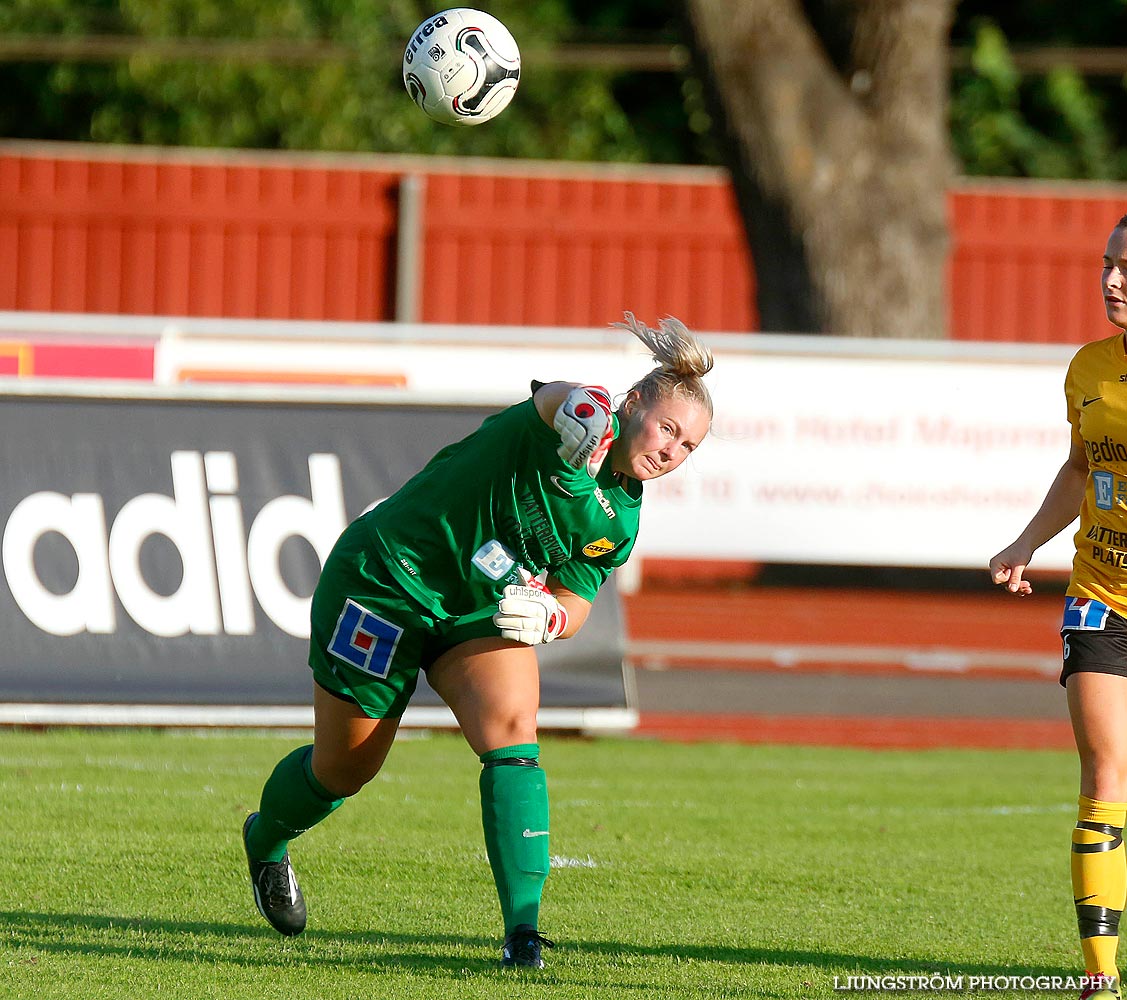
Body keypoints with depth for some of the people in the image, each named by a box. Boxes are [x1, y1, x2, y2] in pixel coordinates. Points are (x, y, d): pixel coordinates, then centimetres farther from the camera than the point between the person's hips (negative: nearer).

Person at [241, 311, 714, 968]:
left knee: (512, 732, -22)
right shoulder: (583, 416, -18)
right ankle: (266, 840, 43)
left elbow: (576, 606, 4)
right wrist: (584, 409, -64)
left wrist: (546, 614, -18)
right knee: (345, 767, 7)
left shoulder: (620, 523, 0)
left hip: (483, 614, 5)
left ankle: (523, 928, -24)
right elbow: (556, 399, -42)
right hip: (386, 575, -5)